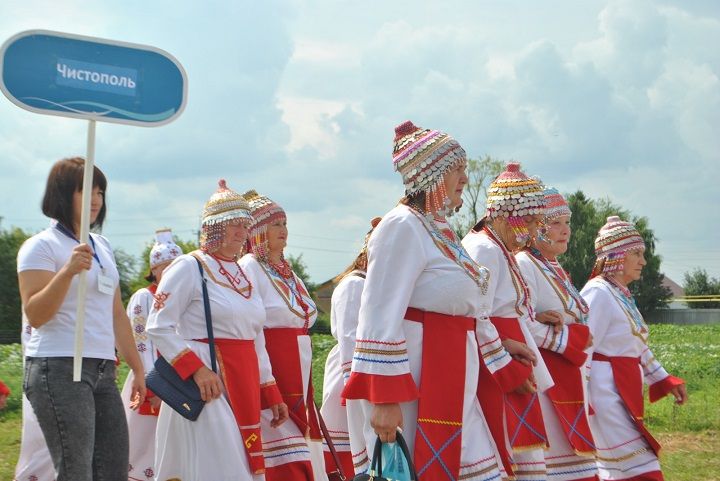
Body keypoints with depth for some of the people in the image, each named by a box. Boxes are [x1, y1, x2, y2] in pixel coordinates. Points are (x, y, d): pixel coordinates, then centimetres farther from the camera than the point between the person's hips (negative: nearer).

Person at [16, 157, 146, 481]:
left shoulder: (102, 247, 18)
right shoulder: (41, 246, -4)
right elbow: (35, 315, -14)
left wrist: (137, 368, 23)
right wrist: (68, 271, -27)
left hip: (102, 371, 8)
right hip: (59, 370, -7)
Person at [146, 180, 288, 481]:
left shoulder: (244, 275, 18)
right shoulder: (189, 267, -5)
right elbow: (158, 327, -11)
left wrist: (271, 395, 17)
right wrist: (196, 369, -20)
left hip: (245, 387, 8)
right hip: (208, 386, -8)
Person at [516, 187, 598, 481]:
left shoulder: (555, 269, 17)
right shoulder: (524, 266, -12)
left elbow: (585, 330, 17)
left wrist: (553, 323, -3)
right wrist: (572, 337, -10)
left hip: (567, 378, 9)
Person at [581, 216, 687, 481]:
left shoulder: (622, 296, 15)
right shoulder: (598, 293, -15)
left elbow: (637, 347, 24)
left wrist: (665, 380, 20)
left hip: (623, 393, 10)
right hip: (605, 393, -10)